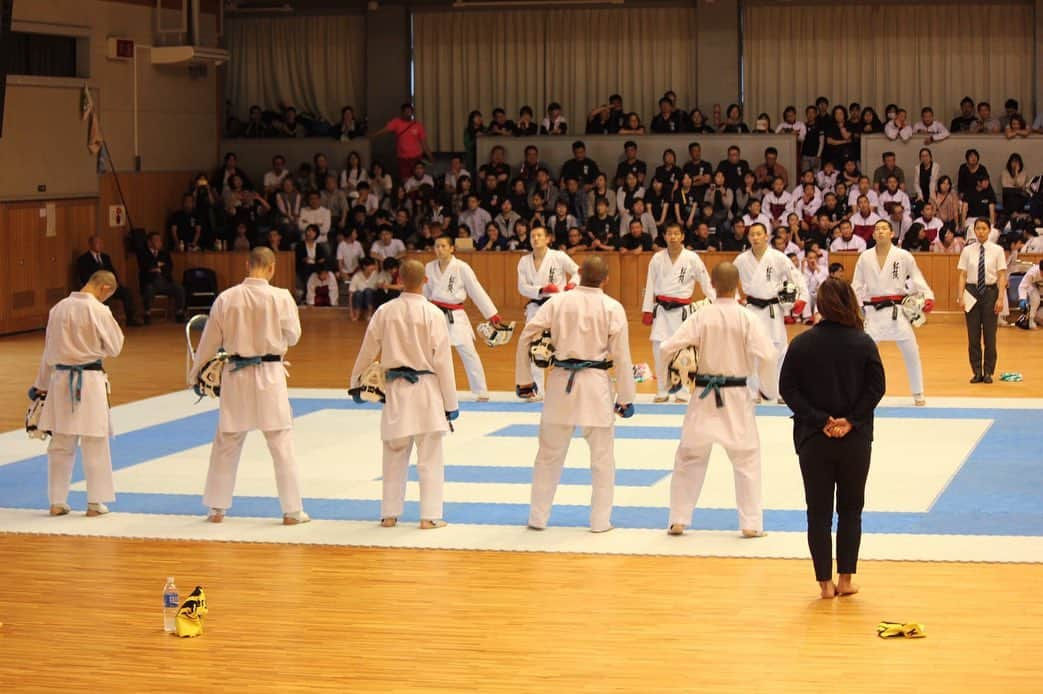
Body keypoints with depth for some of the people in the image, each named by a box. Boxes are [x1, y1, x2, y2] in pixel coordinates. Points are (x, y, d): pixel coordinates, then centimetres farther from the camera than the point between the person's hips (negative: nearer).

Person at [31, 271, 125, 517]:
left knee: (60, 444, 12)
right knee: (95, 444, 4)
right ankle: (95, 502, 8)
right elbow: (114, 347, -4)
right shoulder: (99, 311, -13)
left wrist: (42, 384, 20)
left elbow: (49, 349, 12)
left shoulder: (58, 309, 4)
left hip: (61, 379, 5)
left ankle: (57, 501, 16)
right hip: (90, 379, -5)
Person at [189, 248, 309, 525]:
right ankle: (292, 510, 7)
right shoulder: (281, 297, -12)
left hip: (236, 376, 2)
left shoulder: (226, 299, -5)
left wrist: (195, 374, 18)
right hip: (269, 376, -2)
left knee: (226, 443, 14)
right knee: (282, 444, 5)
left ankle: (217, 508, 21)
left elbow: (210, 341, 4)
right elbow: (292, 336, 0)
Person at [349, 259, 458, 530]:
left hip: (396, 389, 3)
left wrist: (356, 383, 22)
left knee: (394, 456, 15)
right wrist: (451, 403, -1)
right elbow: (442, 361, -8)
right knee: (430, 459, 4)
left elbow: (368, 350, 5)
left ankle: (389, 514, 19)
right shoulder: (433, 314, -10)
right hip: (427, 389, -3)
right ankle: (429, 516, 4)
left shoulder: (385, 312, -2)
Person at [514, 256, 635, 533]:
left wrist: (524, 380, 10)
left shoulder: (557, 302, 0)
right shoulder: (613, 308, -5)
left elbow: (526, 336, 0)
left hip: (561, 383, 2)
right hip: (596, 385, -2)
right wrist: (625, 397, 3)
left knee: (549, 455, 14)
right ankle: (600, 520, 13)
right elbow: (621, 355, -5)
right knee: (602, 457, 10)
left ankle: (538, 517, 19)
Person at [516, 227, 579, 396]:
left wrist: (572, 283, -22)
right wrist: (541, 290, -18)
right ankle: (537, 390, 19)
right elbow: (522, 287, -1)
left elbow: (578, 272, -1)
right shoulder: (524, 261, 2)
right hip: (535, 307, 4)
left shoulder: (559, 257, -7)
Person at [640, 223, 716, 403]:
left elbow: (706, 284, 0)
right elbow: (650, 285, 5)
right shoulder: (657, 258, 2)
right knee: (660, 350, 0)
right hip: (661, 309, 2)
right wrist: (647, 311, 3)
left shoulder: (692, 258, -4)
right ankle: (662, 391, 12)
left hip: (681, 310, -2)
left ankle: (680, 391, 11)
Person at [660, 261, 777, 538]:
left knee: (689, 457, 14)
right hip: (736, 398, -1)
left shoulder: (701, 316, -7)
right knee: (747, 458, 11)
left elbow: (668, 348, -10)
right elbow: (766, 356, -16)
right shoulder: (746, 319, -10)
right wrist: (770, 389, 1)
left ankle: (678, 520, 15)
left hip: (704, 398, 1)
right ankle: (751, 523, 9)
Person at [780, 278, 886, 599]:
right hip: (856, 440, 0)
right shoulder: (863, 343, -6)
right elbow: (876, 387, -9)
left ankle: (825, 582, 9)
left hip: (813, 440, 0)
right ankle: (846, 579, 14)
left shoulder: (801, 344, -5)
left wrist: (819, 420, -8)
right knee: (850, 509, 14)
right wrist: (850, 421, -9)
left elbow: (788, 389, -7)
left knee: (818, 511, 8)